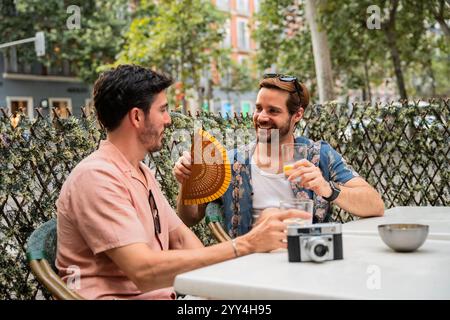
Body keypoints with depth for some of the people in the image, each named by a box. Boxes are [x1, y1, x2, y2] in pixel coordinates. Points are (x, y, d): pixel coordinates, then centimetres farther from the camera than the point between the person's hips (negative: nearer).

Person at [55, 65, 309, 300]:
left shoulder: (143, 173, 15)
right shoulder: (96, 176, -15)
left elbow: (180, 236, 12)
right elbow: (144, 272, -24)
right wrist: (245, 245, -26)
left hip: (161, 293, 8)